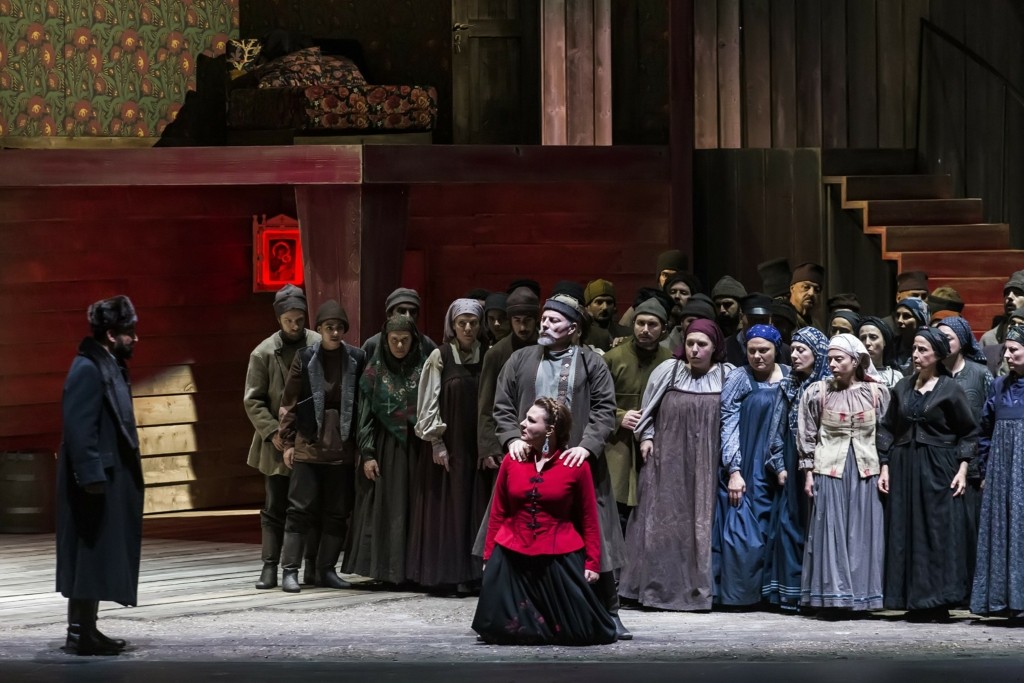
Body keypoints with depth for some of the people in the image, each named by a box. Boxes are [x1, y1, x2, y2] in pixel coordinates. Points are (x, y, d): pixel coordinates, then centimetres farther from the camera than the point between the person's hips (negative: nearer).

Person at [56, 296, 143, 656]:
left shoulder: (110, 367, 15)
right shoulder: (88, 369, -16)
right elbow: (79, 428, -22)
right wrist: (92, 475, -26)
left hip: (111, 479, 10)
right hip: (96, 480, -10)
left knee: (101, 557, 12)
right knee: (90, 555, -7)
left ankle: (86, 629, 16)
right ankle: (79, 632, -5)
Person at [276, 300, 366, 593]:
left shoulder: (356, 359, 3)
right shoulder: (305, 358, -1)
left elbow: (364, 403, 5)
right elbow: (289, 402, 2)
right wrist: (287, 442, -1)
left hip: (342, 446, 2)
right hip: (308, 444, -2)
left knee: (338, 511, 7)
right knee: (301, 508, -4)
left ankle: (326, 570, 16)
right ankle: (289, 571, -1)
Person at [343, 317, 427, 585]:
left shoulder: (424, 368, 3)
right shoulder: (374, 370, 2)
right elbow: (365, 414, 2)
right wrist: (367, 453, -6)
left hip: (415, 447, 0)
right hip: (385, 446, 0)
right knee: (385, 509, -3)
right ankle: (387, 569, 0)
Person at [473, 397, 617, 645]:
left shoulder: (576, 466, -7)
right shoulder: (511, 461, 2)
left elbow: (589, 518, -2)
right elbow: (497, 513, 6)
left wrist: (592, 562, -5)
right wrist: (489, 557, 5)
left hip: (560, 559, -2)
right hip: (512, 559, 3)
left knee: (578, 632, -1)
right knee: (503, 630, 0)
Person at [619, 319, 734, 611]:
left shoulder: (728, 377, 1)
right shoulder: (667, 371, 3)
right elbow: (648, 410, 14)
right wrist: (646, 437, 3)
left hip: (706, 466, 0)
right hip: (667, 461, 0)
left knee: (702, 523, 0)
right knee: (662, 523, -1)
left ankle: (697, 590, 5)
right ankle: (658, 587, 4)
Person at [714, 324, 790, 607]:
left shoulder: (790, 378, 8)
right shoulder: (739, 379, -1)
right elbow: (728, 426, -4)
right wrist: (734, 471, -12)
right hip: (745, 470, -3)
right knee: (742, 529, -8)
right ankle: (737, 592, -2)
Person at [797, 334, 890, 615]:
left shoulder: (876, 392, 1)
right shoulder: (817, 393, 0)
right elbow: (807, 435, 5)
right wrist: (808, 473, 2)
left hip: (866, 471, 1)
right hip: (829, 469, -1)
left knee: (863, 534, 3)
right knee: (831, 532, -2)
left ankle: (861, 597, 9)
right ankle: (832, 597, 0)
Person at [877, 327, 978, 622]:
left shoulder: (949, 389, -2)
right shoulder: (903, 387, 9)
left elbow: (968, 432, 0)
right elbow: (887, 429, 12)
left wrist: (962, 469, -8)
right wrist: (885, 467, 4)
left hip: (938, 468, -4)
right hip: (904, 468, 4)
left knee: (939, 532, -5)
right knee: (906, 534, 2)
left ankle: (938, 602, -1)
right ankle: (915, 602, 7)